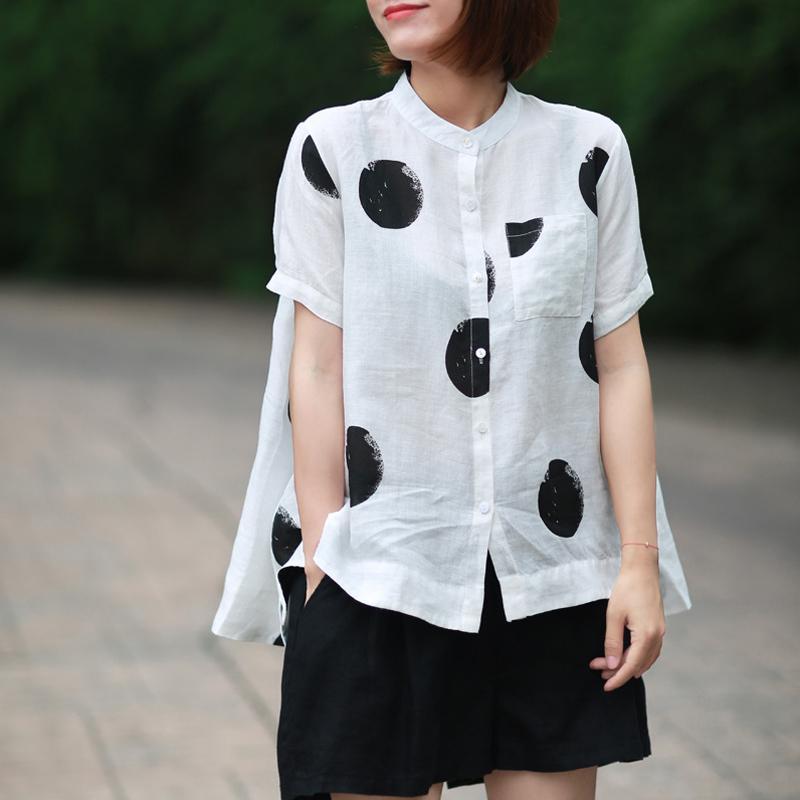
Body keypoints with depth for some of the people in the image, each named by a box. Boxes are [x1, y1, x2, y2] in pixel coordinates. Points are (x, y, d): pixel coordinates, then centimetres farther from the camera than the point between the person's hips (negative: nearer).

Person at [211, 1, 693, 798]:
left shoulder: (589, 150, 3)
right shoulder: (331, 147, -1)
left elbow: (620, 365, 3)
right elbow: (318, 368, -1)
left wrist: (640, 558, -1)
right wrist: (321, 567, -4)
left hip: (554, 581, 1)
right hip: (382, 576, -1)